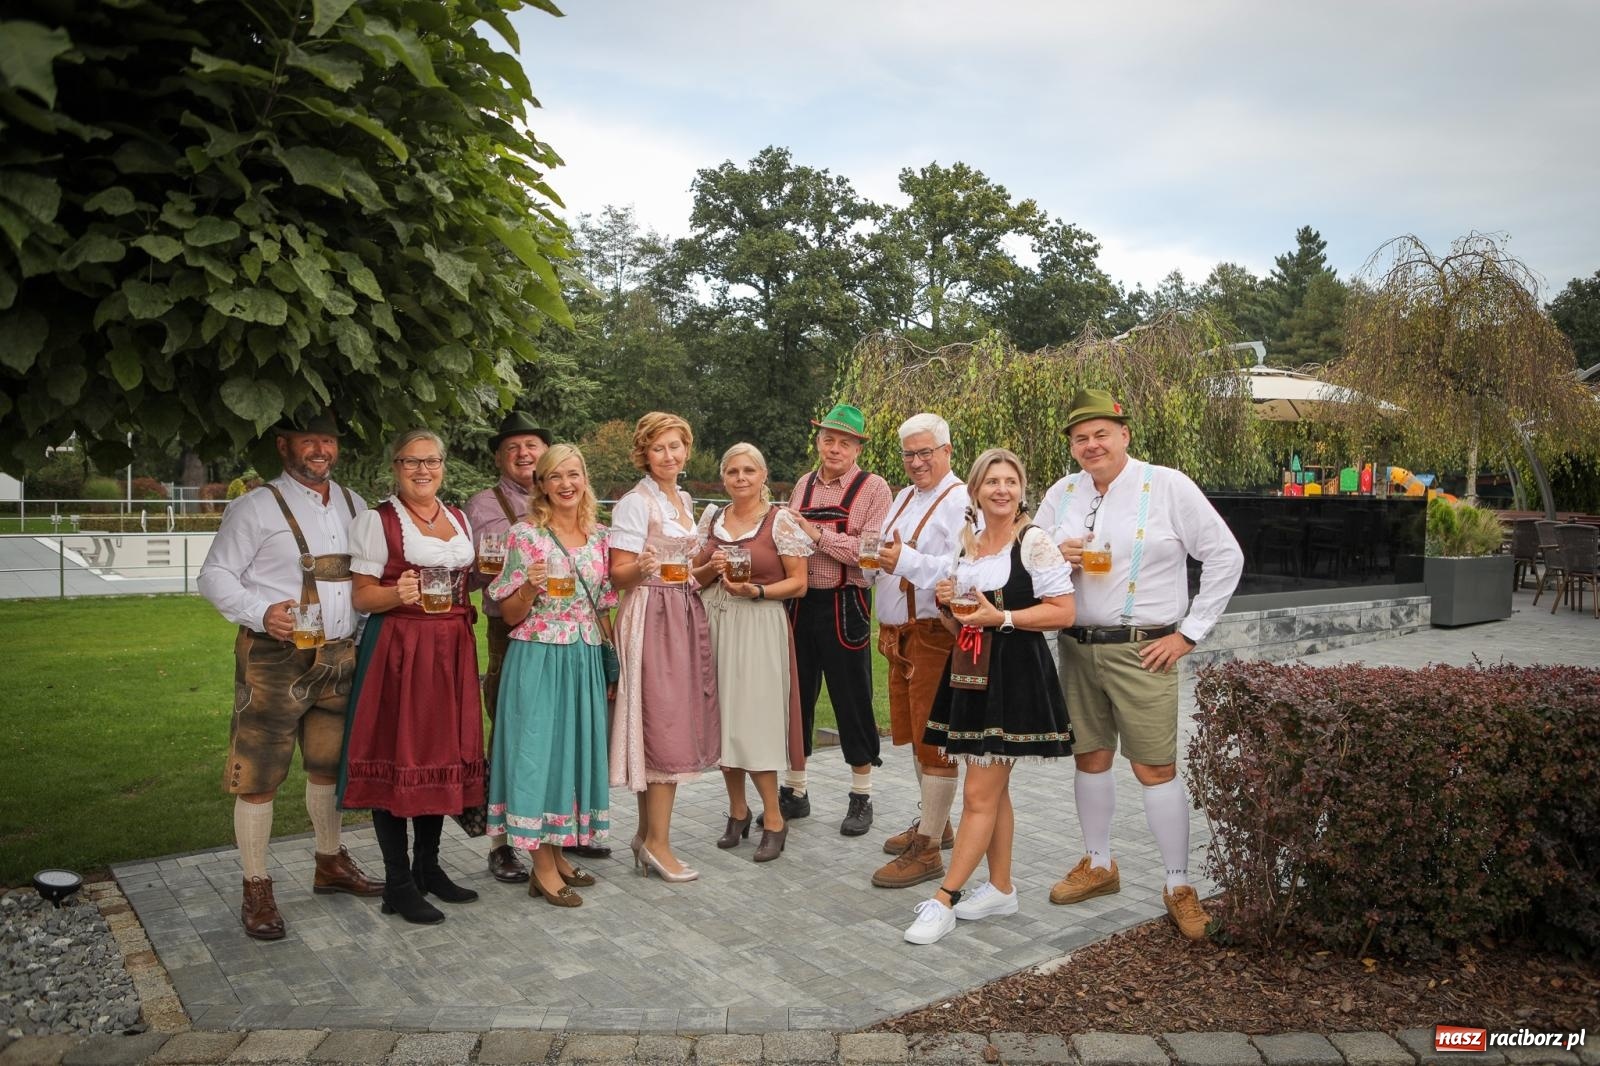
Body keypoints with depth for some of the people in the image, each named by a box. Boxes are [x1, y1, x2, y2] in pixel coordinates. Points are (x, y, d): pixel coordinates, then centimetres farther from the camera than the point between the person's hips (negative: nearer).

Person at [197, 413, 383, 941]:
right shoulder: (256, 507, -5)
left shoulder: (353, 505, 12)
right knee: (259, 775, -1)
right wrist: (262, 613, -21)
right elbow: (215, 576, -6)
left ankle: (331, 863, 33)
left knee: (329, 765, 17)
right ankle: (257, 891, 12)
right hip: (274, 658, -5)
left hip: (339, 656, 6)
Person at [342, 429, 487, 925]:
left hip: (452, 650, 6)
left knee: (443, 753, 10)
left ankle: (428, 866, 24)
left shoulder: (459, 519, 15)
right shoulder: (377, 521, -4)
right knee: (397, 755, -2)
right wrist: (397, 595, -24)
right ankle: (398, 883, 9)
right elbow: (361, 595, -7)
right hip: (398, 649, -6)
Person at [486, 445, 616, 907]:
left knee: (577, 747, 10)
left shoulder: (598, 535, 8)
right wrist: (531, 585, -23)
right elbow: (510, 615, -3)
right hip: (539, 657, -5)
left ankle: (558, 854, 24)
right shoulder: (525, 534, -6)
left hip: (585, 658, 5)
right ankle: (542, 868, 8)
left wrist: (612, 662, 11)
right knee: (538, 748, -3)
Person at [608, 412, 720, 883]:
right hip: (650, 619, -8)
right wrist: (641, 567, -32)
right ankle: (657, 843, 3)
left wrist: (710, 570, 6)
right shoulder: (635, 503, -8)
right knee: (665, 725, -7)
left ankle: (647, 834, 18)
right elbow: (618, 574, -12)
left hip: (685, 615, 8)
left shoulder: (684, 501, 16)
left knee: (674, 724, 9)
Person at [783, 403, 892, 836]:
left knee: (852, 699, 5)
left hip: (844, 604, -5)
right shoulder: (803, 484, 11)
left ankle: (861, 798, 21)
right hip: (799, 602, 5)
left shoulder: (873, 488, -6)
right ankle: (794, 792, 27)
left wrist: (818, 535, -18)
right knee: (796, 694, 12)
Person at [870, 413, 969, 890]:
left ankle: (927, 849, 6)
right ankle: (936, 823, 34)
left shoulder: (960, 501, -13)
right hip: (899, 632, 9)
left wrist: (905, 560, -29)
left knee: (934, 739, -2)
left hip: (935, 633, -9)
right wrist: (877, 558, 5)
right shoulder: (905, 497, 16)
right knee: (913, 732, 18)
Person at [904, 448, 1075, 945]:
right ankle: (1000, 888, 27)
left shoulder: (1034, 541, -9)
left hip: (1015, 675, -7)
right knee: (993, 789, 15)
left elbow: (1063, 611, -13)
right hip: (970, 672, 7)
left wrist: (1001, 617, -19)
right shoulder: (966, 541, 12)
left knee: (980, 795, -4)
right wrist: (946, 603, -1)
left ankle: (943, 900, 2)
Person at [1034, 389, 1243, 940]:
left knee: (1155, 769, -2)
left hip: (1142, 652, -5)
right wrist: (1056, 558, -10)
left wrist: (1189, 632, -7)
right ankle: (1098, 865, 30)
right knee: (1090, 758, 13)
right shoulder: (1061, 493, 6)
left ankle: (1179, 886, 14)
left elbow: (1226, 558, -5)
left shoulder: (1168, 487, -7)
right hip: (1077, 647, 5)